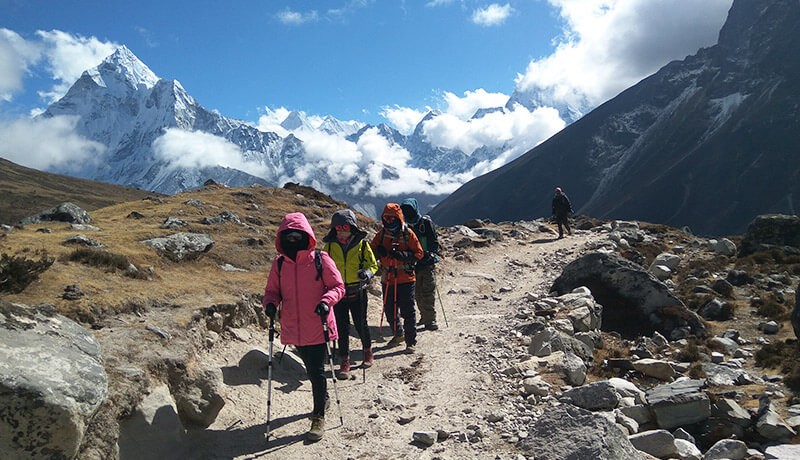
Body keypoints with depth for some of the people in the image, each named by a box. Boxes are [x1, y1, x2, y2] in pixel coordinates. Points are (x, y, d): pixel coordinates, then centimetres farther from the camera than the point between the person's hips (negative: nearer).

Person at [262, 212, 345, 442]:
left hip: (317, 327, -4)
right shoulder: (279, 264, 2)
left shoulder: (320, 259, -9)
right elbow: (272, 290, 11)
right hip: (294, 329, 4)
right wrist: (270, 303, -11)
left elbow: (337, 286, -5)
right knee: (311, 370, 21)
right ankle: (322, 399, 46)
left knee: (317, 371, -1)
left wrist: (326, 301, -23)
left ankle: (319, 417, 12)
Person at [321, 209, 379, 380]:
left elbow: (373, 265, 4)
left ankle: (368, 351, 33)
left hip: (357, 291, -1)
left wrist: (367, 273, -17)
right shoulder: (330, 245, 4)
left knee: (361, 324, 7)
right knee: (342, 327, -1)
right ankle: (344, 361, 8)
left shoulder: (362, 244, -2)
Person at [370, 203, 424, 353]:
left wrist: (402, 255, -22)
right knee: (389, 311, 14)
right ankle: (399, 335, 36)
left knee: (408, 311, -2)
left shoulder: (408, 234, -5)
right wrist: (378, 251, -12)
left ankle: (411, 342, 9)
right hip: (388, 280, 5)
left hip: (406, 279, -4)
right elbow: (371, 249, 12)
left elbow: (419, 253, -6)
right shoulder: (381, 234, 6)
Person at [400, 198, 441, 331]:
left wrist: (432, 254, -16)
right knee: (418, 293, 9)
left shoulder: (426, 222, -2)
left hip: (428, 262, -4)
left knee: (428, 292, -8)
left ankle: (430, 320, -5)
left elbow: (434, 241, -3)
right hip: (413, 264, 4)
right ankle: (424, 316, 23)